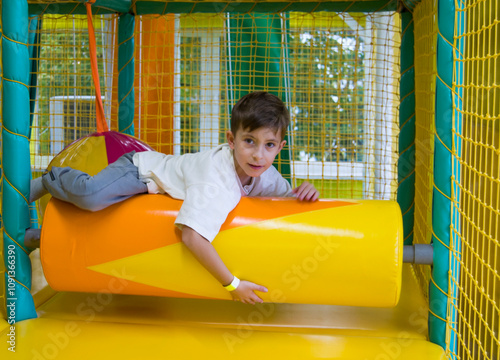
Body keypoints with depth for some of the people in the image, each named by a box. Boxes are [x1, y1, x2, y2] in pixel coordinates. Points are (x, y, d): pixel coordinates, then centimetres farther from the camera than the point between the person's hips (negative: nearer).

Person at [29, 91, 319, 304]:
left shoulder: (265, 174, -14)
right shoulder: (217, 181, -40)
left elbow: (289, 197, 5)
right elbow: (192, 236, -49)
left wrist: (304, 193, -20)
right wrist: (232, 284, -44)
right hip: (140, 169, -8)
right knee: (92, 196, -35)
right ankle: (48, 181, -1)